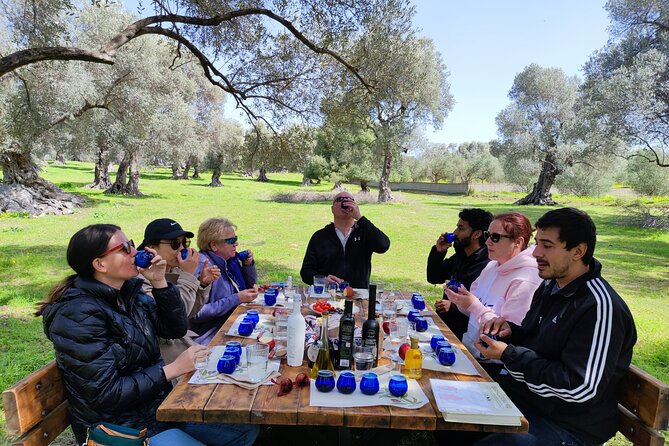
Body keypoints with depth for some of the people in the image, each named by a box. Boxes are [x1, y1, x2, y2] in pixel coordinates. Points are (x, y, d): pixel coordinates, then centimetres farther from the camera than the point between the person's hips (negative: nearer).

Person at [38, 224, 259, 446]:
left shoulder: (128, 291, 2)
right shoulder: (79, 316, -22)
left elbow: (175, 329, 4)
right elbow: (105, 395, -23)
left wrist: (159, 282, -8)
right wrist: (174, 369, -21)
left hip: (159, 404, 8)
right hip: (121, 427, -7)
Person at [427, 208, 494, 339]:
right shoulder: (460, 256, 9)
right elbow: (433, 278, 16)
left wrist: (454, 307, -24)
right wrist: (438, 252, 3)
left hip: (462, 332, -7)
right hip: (444, 322, 7)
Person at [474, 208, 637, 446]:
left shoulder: (601, 307, -22)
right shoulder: (550, 285, 6)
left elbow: (581, 389, -25)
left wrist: (508, 355, -22)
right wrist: (510, 331, -4)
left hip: (568, 427, -7)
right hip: (519, 394, 8)